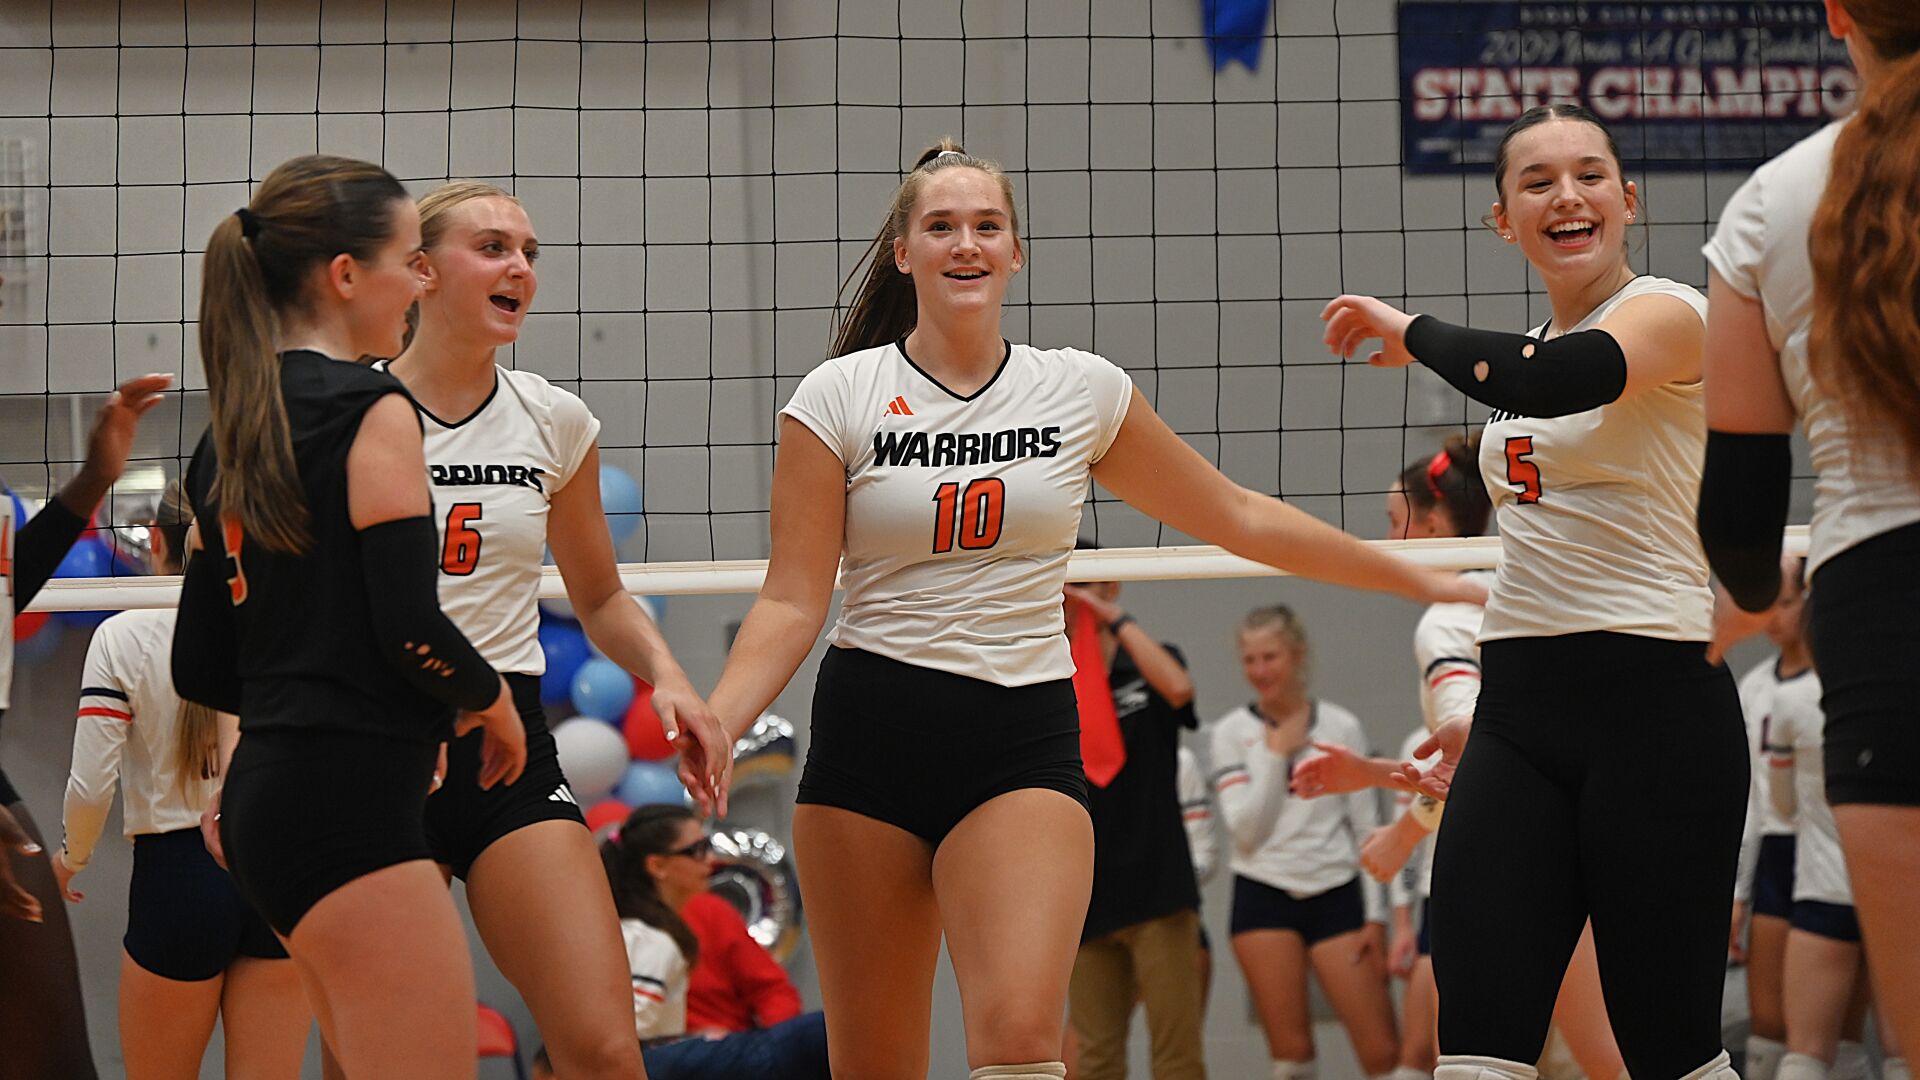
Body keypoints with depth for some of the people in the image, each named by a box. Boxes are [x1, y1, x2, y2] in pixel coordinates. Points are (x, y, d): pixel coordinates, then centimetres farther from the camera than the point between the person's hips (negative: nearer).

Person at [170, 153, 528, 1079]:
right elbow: (411, 626, -17)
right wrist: (492, 701, 1)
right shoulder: (372, 412, -10)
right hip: (351, 804, -9)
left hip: (263, 794, 9)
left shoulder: (230, 436, 15)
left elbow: (199, 669, 17)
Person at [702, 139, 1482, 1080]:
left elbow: (1238, 517, 16)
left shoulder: (1082, 391, 5)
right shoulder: (839, 397, 0)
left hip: (1024, 744, 0)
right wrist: (711, 726, -20)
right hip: (870, 736, 0)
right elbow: (793, 601, -3)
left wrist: (1421, 579, 19)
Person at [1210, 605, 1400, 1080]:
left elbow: (1368, 828, 6)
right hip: (1263, 897, 0)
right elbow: (1245, 830, -7)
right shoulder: (1231, 733, 2)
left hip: (1336, 896, 0)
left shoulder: (1342, 727, 4)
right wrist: (1275, 754, -9)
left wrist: (1377, 918, 2)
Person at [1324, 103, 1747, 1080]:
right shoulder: (1528, 350, 18)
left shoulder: (1667, 313, -7)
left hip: (1652, 706, -7)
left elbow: (1557, 383, -30)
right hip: (1519, 716, 7)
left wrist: (1411, 332, -15)